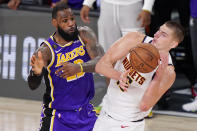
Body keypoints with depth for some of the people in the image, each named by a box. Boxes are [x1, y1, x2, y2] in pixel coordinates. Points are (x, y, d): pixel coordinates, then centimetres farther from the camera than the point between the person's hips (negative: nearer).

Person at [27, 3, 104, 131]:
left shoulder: (84, 35, -7)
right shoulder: (46, 50, -18)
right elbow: (33, 85, -27)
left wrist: (78, 67, -39)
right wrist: (36, 73, -51)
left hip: (85, 110, 4)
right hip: (58, 115, -4)